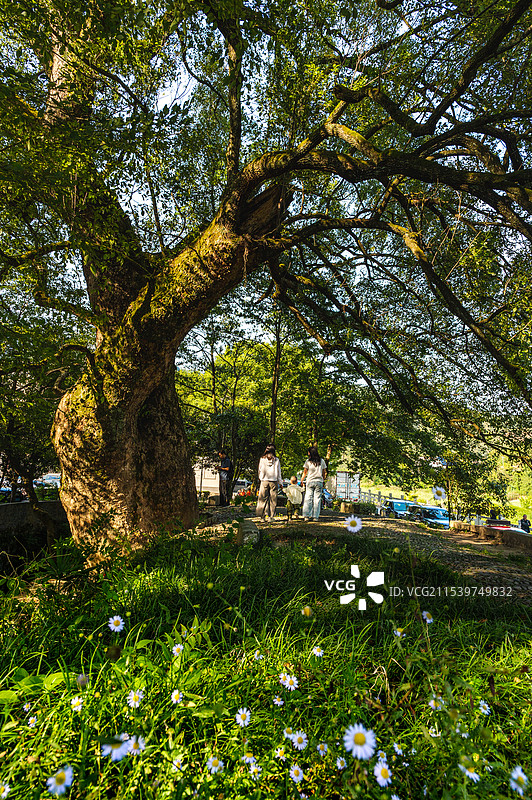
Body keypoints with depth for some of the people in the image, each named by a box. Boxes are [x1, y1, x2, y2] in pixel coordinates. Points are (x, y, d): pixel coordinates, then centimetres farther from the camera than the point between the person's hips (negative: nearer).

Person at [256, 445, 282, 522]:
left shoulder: (262, 459, 0)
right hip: (274, 481, 0)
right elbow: (279, 472, 3)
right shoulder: (276, 460, -1)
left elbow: (260, 470, 8)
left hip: (264, 481, 0)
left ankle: (261, 515, 5)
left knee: (262, 498, 7)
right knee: (273, 499, 5)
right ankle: (270, 517, 4)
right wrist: (280, 483, 9)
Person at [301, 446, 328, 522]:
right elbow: (324, 472, 8)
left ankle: (306, 516, -6)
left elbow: (305, 472, 0)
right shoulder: (321, 461, 6)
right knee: (317, 499, 4)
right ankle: (315, 517, 2)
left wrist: (301, 481, 9)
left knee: (308, 499, 0)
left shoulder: (308, 461, -1)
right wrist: (323, 480, 18)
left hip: (310, 481, -2)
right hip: (319, 481, 2)